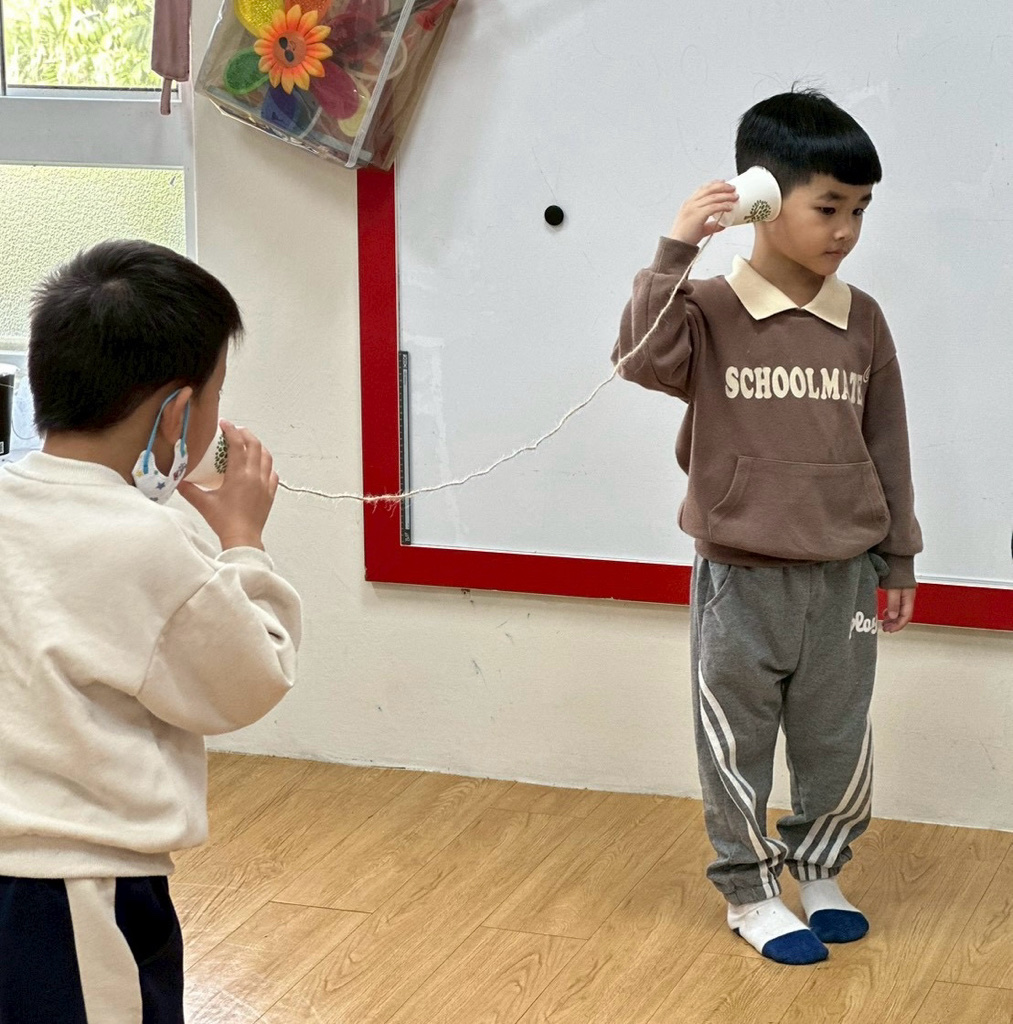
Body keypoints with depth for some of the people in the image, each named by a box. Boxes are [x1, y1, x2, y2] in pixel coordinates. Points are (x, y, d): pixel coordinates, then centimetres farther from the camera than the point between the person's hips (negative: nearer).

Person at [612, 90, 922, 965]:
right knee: (738, 746, 9)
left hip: (842, 578, 3)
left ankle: (820, 871, 35)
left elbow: (887, 446, 8)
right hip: (741, 578, -3)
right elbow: (645, 359, -27)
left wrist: (897, 559, 12)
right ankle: (751, 893, 26)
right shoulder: (712, 312, -9)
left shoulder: (862, 321, 2)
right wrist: (674, 254, -34)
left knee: (841, 745, 13)